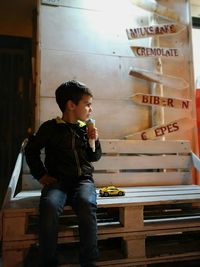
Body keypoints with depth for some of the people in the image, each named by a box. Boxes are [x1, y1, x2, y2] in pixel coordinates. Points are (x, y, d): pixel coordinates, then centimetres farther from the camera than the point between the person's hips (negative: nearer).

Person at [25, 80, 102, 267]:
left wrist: (94, 141, 1)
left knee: (87, 205, -31)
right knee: (49, 206, -33)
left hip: (83, 179, 2)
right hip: (57, 180, -1)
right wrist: (40, 174, 4)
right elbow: (31, 150, 12)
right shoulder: (50, 127, 1)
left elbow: (94, 157, 19)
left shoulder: (86, 128, 11)